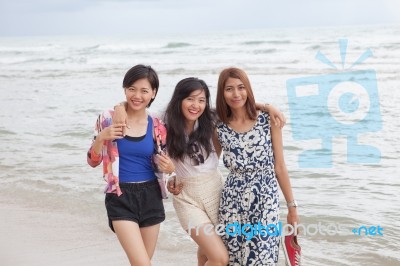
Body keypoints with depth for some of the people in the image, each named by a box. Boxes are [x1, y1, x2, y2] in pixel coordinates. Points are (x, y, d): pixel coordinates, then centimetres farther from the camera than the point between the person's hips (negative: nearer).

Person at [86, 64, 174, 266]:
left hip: (150, 197, 3)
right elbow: (93, 162, -2)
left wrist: (170, 168, -11)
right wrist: (101, 137, -21)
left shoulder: (156, 126, 1)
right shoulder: (108, 118, -5)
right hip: (120, 199, -3)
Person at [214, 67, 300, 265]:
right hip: (232, 204, 2)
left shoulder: (268, 120, -2)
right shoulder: (219, 129, 3)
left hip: (266, 202, -2)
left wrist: (292, 205, 4)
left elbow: (279, 167, 2)